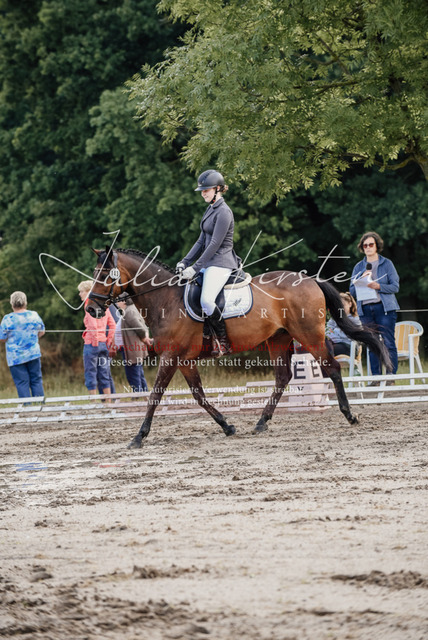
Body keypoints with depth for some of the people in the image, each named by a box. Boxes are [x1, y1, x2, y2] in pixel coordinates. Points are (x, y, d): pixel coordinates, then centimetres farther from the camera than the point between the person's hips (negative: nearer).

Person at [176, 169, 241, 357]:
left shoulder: (223, 212, -14)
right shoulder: (211, 209, 16)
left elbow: (215, 244, -18)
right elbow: (202, 241, 19)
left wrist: (195, 268, -17)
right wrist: (185, 262, 10)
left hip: (221, 263, -11)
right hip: (210, 263, 11)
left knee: (206, 301, -29)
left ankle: (223, 341, -17)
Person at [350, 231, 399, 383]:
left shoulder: (386, 264, 6)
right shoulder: (358, 267, 15)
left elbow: (395, 286, 0)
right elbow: (352, 290, 11)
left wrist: (379, 286, -15)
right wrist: (362, 279, -7)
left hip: (384, 308, -3)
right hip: (366, 309, 3)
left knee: (388, 343, -8)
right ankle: (376, 377, 6)